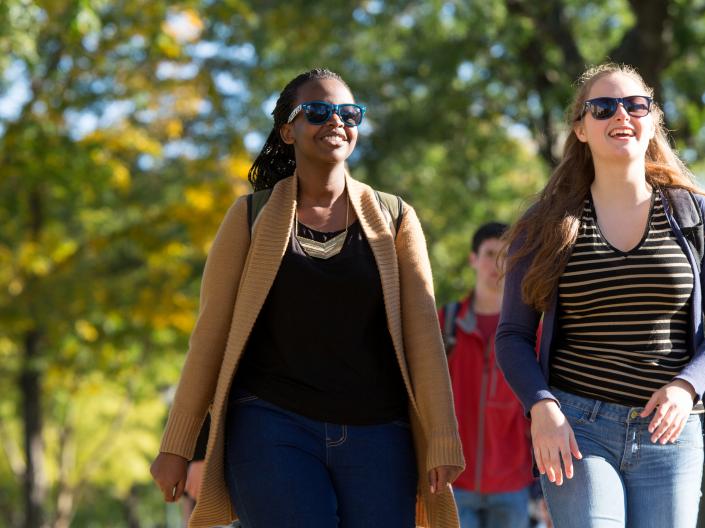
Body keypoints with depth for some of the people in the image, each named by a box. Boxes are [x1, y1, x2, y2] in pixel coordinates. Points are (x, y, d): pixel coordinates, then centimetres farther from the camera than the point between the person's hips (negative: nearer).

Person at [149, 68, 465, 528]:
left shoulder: (395, 221, 9)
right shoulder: (252, 219, 6)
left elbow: (423, 335, 3)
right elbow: (210, 334, 5)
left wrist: (442, 441, -6)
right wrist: (176, 446, 3)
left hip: (375, 438, 2)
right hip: (274, 431, -2)